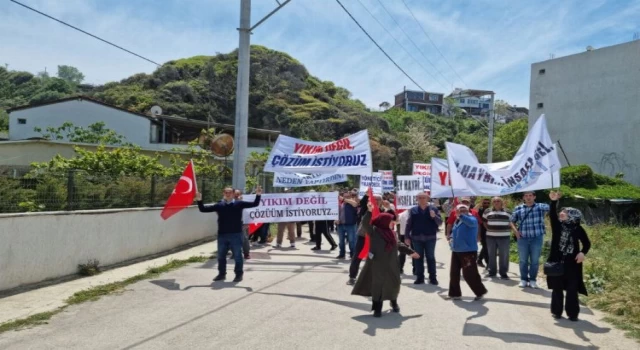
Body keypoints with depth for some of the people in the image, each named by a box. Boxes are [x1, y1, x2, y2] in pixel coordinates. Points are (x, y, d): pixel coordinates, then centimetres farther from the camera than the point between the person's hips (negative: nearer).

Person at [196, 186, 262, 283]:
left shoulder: (239, 204, -1)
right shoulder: (219, 205, 4)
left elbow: (254, 204, -5)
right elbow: (203, 209, 6)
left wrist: (258, 195, -19)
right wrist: (199, 201, -8)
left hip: (236, 234, -3)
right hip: (222, 235, 3)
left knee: (237, 255, 4)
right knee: (221, 256, 13)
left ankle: (239, 274, 16)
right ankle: (222, 274, 28)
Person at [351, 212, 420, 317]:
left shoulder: (390, 233, 9)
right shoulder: (374, 231, -11)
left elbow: (398, 244, 21)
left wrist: (410, 252, 26)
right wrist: (369, 211, -37)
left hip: (391, 264, 6)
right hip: (378, 264, -6)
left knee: (394, 283, 14)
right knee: (378, 284, -2)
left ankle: (394, 303, 39)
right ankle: (377, 308, 10)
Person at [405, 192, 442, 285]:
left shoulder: (433, 209, 2)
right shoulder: (413, 210, 4)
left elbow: (440, 222, -1)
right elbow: (409, 224, 3)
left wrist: (434, 216, -21)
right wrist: (407, 237, -1)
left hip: (430, 238, -1)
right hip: (417, 238, 1)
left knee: (430, 258, 6)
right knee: (418, 258, 7)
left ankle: (433, 277, 13)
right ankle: (419, 277, 14)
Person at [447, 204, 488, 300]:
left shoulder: (471, 219, -9)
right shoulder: (457, 221, 14)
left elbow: (471, 222, -35)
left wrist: (461, 215, -39)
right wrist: (451, 238, 7)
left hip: (468, 251, -8)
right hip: (456, 251, 8)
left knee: (469, 274, -4)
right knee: (454, 273, 10)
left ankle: (480, 291, 17)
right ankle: (455, 293, 22)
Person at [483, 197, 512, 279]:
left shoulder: (507, 212, 4)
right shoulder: (487, 212, 6)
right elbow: (484, 222, 18)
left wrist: (507, 230, 1)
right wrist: (489, 229, 6)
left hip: (504, 237, -1)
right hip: (491, 237, 1)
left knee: (504, 256, 0)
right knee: (491, 255, 7)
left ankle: (503, 273, 8)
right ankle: (492, 272, 18)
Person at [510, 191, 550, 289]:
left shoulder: (540, 206, 0)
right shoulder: (518, 208, 5)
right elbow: (512, 221, 14)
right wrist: (515, 230, -3)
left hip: (537, 238, -1)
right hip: (523, 238, 1)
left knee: (535, 261, 7)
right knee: (523, 260, 9)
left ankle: (532, 280, 20)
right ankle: (523, 279, 21)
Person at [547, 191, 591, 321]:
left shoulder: (578, 229, -2)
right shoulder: (557, 225, 0)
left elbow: (587, 243, 6)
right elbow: (552, 214, -17)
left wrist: (583, 252, -14)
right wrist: (554, 201, -34)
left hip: (572, 263, -1)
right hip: (557, 262, 1)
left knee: (572, 289, 3)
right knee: (557, 288, 8)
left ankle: (572, 313, 15)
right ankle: (556, 311, 20)